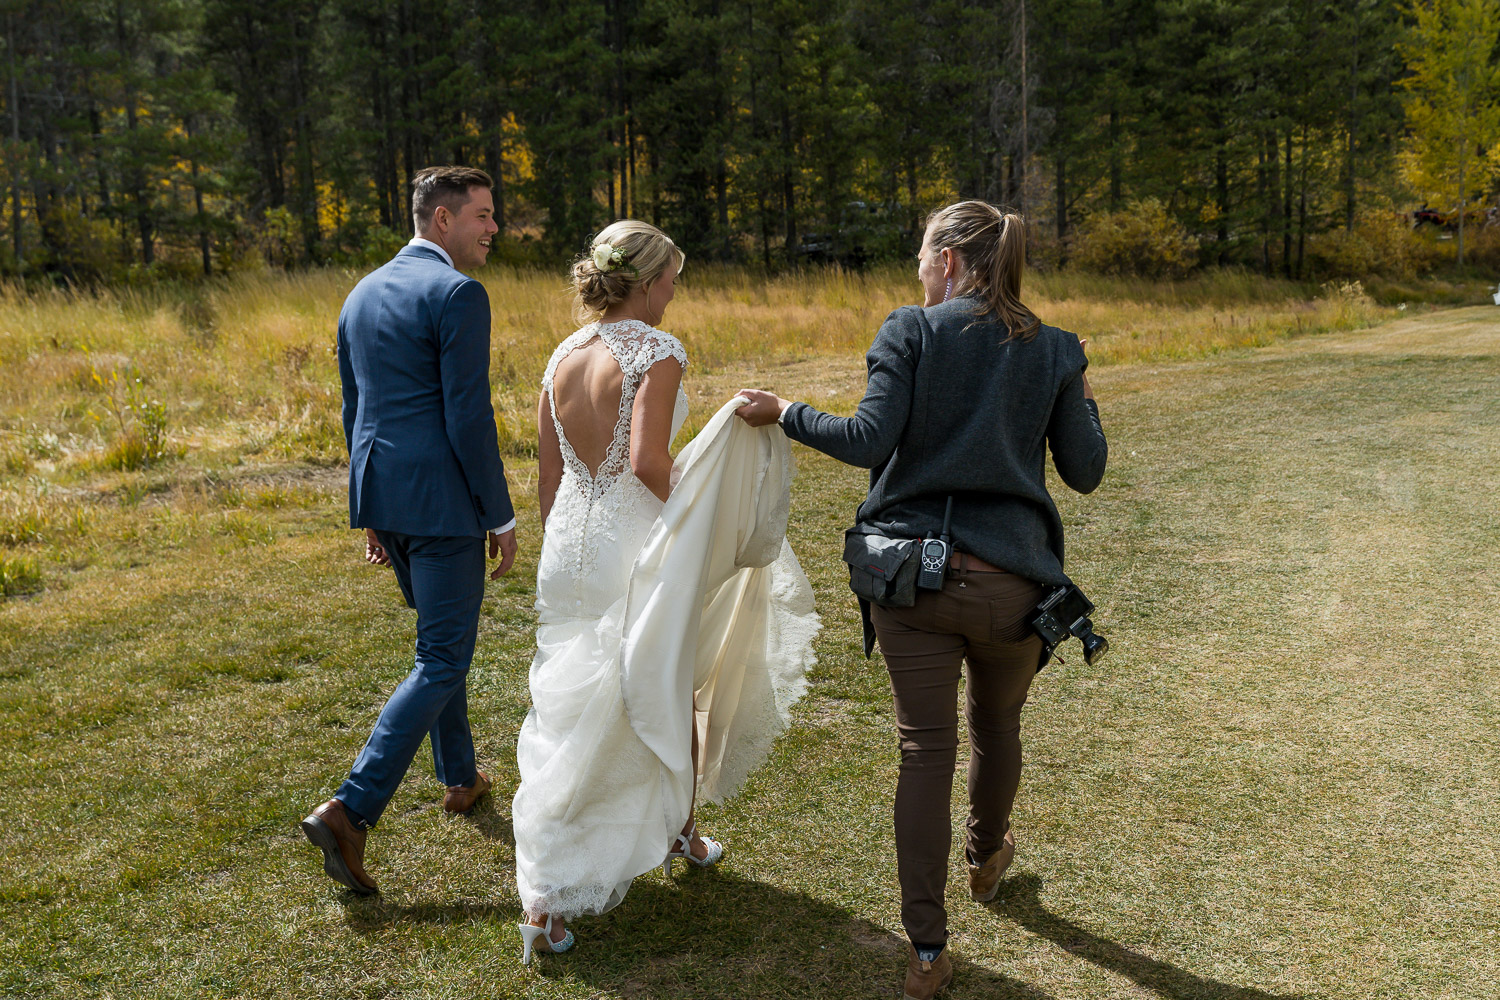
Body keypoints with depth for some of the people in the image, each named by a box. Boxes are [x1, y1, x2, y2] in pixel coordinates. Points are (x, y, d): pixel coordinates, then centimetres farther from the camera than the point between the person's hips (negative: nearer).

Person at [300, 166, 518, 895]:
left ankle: (460, 778, 36)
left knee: (440, 637, 24)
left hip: (382, 497, 9)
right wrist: (500, 517, -9)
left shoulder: (362, 295, 13)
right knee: (441, 662, -1)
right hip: (440, 500, -9)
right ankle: (350, 809, -8)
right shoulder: (457, 294, -13)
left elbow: (353, 411, 17)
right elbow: (468, 417, -17)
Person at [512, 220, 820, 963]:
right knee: (663, 695, 18)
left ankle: (546, 898, 9)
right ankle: (679, 827, 41)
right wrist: (684, 511, -7)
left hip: (571, 546, 6)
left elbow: (548, 476, 11)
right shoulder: (656, 353, -14)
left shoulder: (563, 357, 7)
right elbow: (647, 463, -26)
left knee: (572, 719, 10)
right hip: (637, 549, -6)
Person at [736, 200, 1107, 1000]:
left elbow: (869, 441, -13)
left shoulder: (911, 332, -4)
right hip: (1011, 580, 2)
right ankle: (986, 858, 52)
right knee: (996, 727, 25)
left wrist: (784, 414, 2)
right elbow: (1085, 473, 6)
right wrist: (1080, 399, 23)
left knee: (924, 750, 5)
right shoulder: (1055, 351, 5)